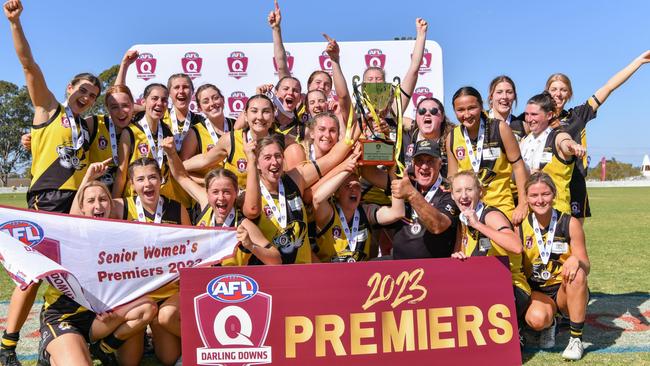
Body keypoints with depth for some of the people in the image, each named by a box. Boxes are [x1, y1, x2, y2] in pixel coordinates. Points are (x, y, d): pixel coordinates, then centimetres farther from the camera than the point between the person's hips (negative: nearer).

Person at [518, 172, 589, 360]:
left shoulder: (570, 223, -8)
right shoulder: (521, 226, -5)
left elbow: (586, 267, -9)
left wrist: (575, 260, -32)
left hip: (566, 290, 0)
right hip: (537, 291, 0)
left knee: (577, 273, -34)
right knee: (536, 319, -33)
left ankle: (576, 339, -18)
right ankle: (549, 324, 7)